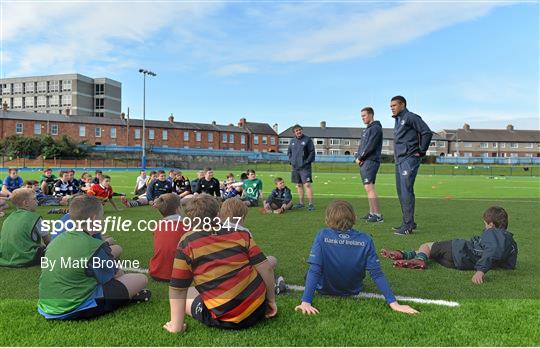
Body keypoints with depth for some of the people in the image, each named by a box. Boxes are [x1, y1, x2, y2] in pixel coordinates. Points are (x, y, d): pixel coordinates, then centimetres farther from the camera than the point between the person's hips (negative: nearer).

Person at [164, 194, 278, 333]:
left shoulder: (187, 243, -8)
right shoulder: (240, 233, -1)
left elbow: (177, 289, -5)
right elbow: (266, 268, -2)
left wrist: (176, 325, 4)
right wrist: (271, 300, 10)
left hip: (229, 321, -3)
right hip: (259, 308, 4)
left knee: (188, 296, 21)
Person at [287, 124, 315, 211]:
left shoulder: (307, 139, -4)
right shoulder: (292, 141, 12)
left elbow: (312, 152, -6)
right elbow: (289, 152, 22)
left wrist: (307, 161, -12)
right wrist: (291, 160, 8)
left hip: (305, 167, -6)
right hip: (295, 167, 6)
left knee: (307, 184, -12)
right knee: (299, 185, 11)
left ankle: (310, 204, -9)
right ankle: (301, 203, 21)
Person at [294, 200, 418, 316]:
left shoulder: (323, 236, -26)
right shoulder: (365, 240, -21)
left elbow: (314, 271, -29)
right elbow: (377, 274, -22)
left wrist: (306, 302, -29)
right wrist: (393, 302, -18)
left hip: (324, 290, -2)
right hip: (353, 291, 2)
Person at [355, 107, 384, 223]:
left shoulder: (376, 128, -8)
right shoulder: (366, 129, 21)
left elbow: (370, 146, -17)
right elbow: (361, 146, 19)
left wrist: (360, 158, -10)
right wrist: (358, 157, 2)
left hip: (370, 161, -10)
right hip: (364, 162, 10)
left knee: (369, 187, -15)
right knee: (369, 188, 11)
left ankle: (378, 215, -14)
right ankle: (372, 213, 18)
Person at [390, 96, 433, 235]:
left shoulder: (411, 117, -9)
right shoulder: (398, 120, 19)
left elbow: (427, 132, -15)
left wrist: (421, 151, -11)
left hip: (409, 160, -10)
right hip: (399, 160, 10)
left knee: (406, 191, -10)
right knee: (401, 191, 12)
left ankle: (408, 226, -6)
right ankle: (408, 222, 21)